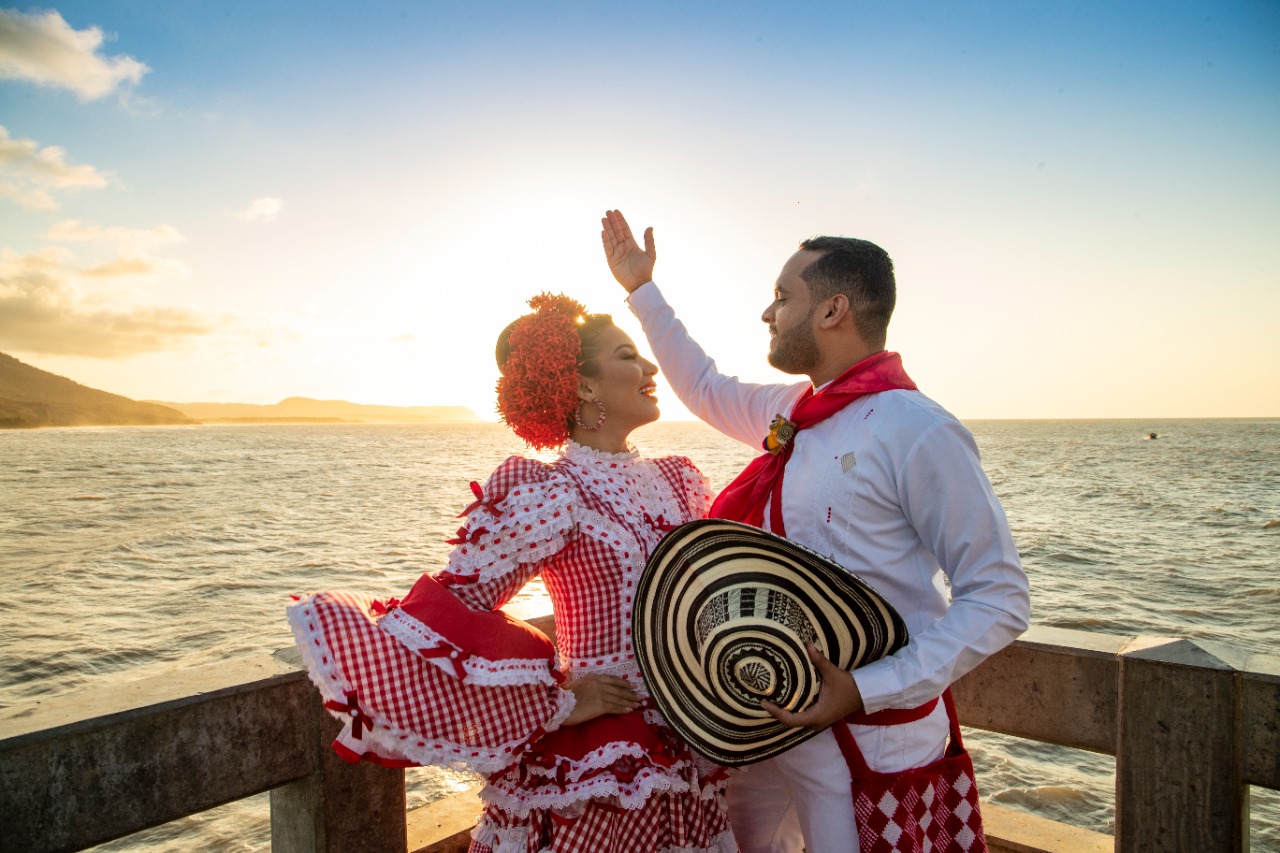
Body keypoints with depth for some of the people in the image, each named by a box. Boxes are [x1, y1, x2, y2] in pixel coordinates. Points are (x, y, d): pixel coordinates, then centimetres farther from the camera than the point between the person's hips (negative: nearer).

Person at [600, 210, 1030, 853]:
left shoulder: (917, 431, -20)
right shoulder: (793, 412, 4)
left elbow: (999, 600, -18)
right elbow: (704, 388, 22)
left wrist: (867, 690, -24)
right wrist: (642, 290, 25)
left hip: (865, 740, -8)